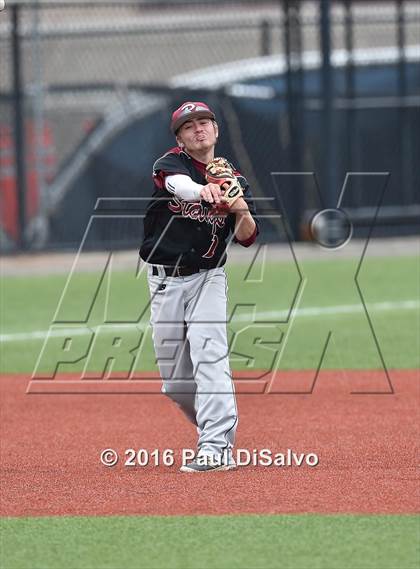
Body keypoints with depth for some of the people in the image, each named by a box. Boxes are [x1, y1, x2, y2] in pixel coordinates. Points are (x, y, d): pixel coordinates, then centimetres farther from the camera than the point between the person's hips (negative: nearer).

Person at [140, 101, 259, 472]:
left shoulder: (233, 180, 6)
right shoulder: (171, 163, -2)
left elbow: (247, 238, -3)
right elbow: (176, 183, -28)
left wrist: (242, 211, -25)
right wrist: (202, 191, -51)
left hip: (208, 278, -1)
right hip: (165, 281, 1)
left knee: (210, 354, -22)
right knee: (174, 380, 6)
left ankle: (216, 448, -29)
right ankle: (221, 430, 29)